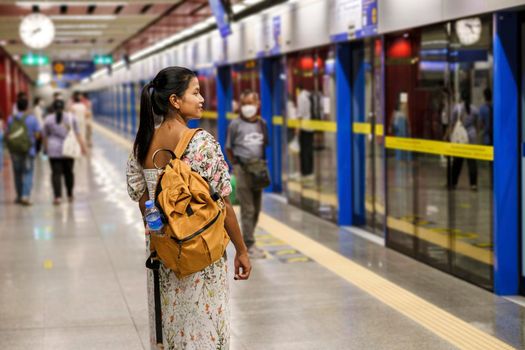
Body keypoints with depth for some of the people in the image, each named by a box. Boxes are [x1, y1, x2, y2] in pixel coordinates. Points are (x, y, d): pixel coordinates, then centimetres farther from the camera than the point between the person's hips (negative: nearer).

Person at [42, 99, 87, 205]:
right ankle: (70, 195, 21)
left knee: (56, 173, -3)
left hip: (54, 150, -1)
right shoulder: (71, 118, 3)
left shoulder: (48, 119, 1)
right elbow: (77, 134, 1)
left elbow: (45, 136, 3)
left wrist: (45, 149, 13)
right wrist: (82, 146, 4)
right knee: (68, 172, 13)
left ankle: (57, 196, -13)